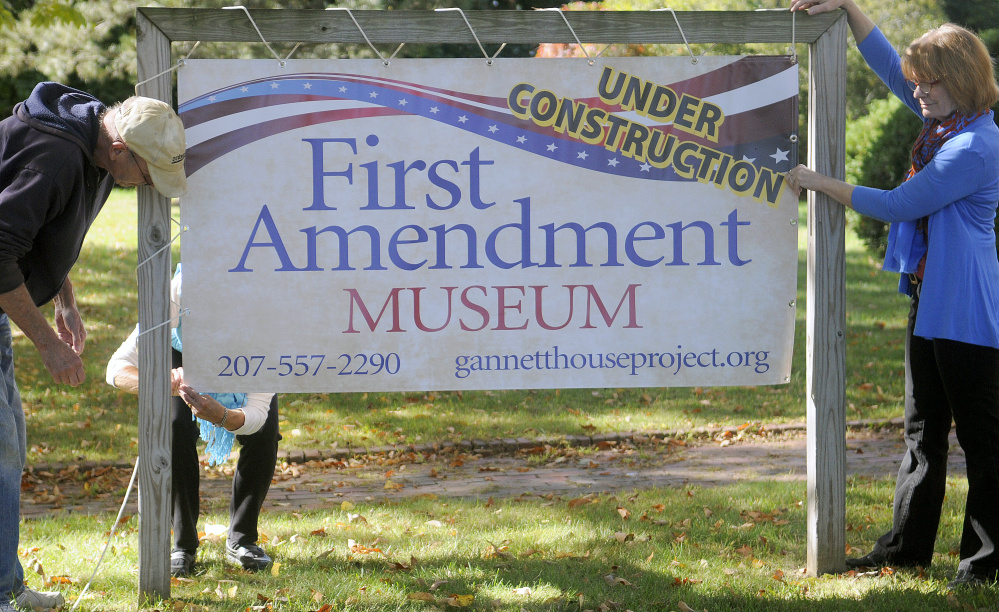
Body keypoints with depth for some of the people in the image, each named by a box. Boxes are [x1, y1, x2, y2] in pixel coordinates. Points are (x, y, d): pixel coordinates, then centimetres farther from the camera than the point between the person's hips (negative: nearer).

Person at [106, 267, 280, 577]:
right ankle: (183, 545, -10)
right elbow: (118, 368, -41)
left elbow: (257, 412, -43)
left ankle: (241, 540, -3)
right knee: (176, 428, -27)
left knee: (264, 433, -25)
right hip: (184, 357, 0)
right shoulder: (177, 296, -43)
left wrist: (221, 416, -65)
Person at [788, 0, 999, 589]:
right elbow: (889, 64, 19)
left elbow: (899, 205, -18)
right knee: (923, 428, 15)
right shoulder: (946, 120, 6)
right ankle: (908, 546, 23)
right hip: (930, 295, 10)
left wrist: (819, 183, -9)